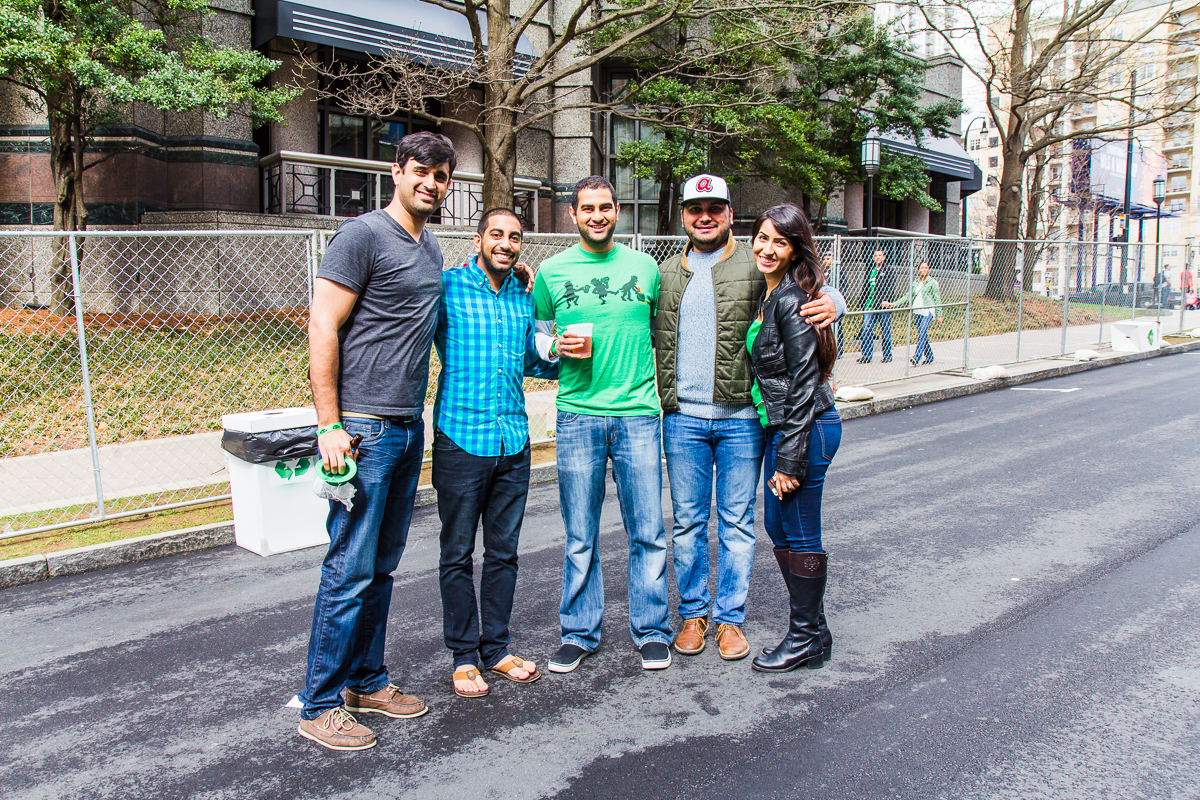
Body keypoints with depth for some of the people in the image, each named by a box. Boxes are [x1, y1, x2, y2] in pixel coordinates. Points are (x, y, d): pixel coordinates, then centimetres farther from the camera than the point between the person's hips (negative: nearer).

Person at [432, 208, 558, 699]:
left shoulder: (524, 298, 11)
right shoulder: (447, 287, -4)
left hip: (514, 441, 5)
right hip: (461, 438, -5)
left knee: (504, 551, 13)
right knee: (458, 553, 6)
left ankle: (496, 649, 27)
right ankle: (464, 656, 20)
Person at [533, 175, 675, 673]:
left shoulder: (644, 267, 8)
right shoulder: (551, 272, 6)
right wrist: (558, 347, -7)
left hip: (639, 413, 1)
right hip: (578, 415, 0)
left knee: (648, 532, 3)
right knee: (580, 535, 6)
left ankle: (651, 631, 19)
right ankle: (579, 632, 22)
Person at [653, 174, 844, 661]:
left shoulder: (757, 267, 1)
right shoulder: (666, 274, 11)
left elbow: (814, 289, 3)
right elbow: (656, 339, 15)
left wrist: (833, 303, -19)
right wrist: (662, 398, 3)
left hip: (741, 418, -2)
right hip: (683, 418, 2)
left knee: (737, 522, 7)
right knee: (687, 521, 9)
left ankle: (730, 616, 20)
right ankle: (692, 612, 24)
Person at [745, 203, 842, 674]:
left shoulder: (791, 300, -16)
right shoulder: (768, 294, 12)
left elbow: (804, 384, -19)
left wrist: (790, 460, -18)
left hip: (807, 429, -10)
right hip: (779, 427, 10)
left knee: (799, 536, 2)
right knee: (777, 525, 17)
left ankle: (806, 640, 18)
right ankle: (812, 629, 31)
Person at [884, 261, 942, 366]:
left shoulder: (932, 282, 2)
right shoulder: (914, 283, 15)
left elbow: (937, 299, 3)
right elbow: (907, 297, 14)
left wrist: (939, 315, 0)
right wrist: (893, 304, 4)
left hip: (928, 311, -5)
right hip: (917, 312, 5)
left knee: (922, 333, -18)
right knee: (923, 336, 7)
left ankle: (916, 358, -25)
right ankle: (929, 358, 17)